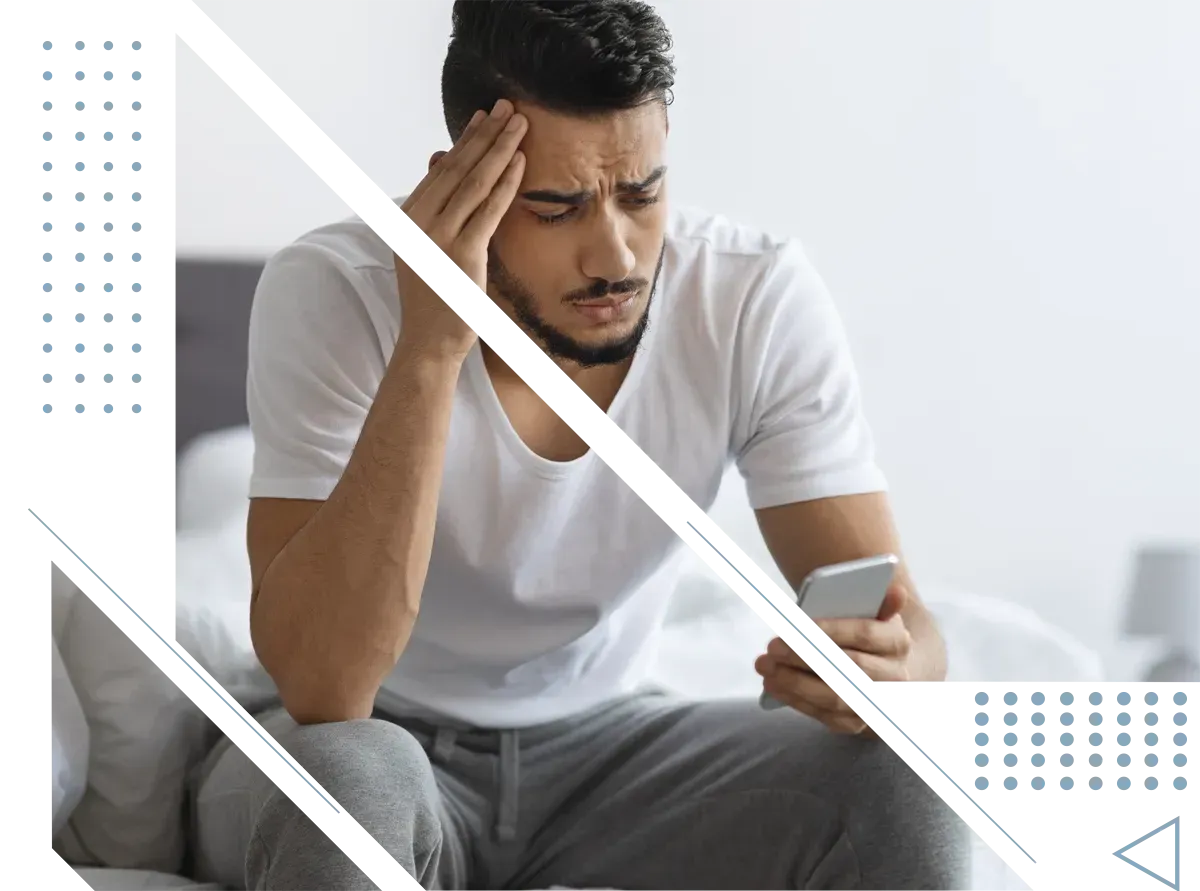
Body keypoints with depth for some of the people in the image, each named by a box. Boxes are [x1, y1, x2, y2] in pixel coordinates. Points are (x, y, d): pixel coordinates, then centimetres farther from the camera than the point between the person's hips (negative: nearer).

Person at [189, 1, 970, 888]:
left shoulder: (759, 299, -18)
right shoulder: (334, 291, -25)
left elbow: (906, 631, -17)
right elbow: (321, 689, -35)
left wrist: (891, 668, -43)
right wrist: (429, 349, -41)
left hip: (603, 739, 3)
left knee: (903, 791, -22)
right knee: (349, 782, -37)